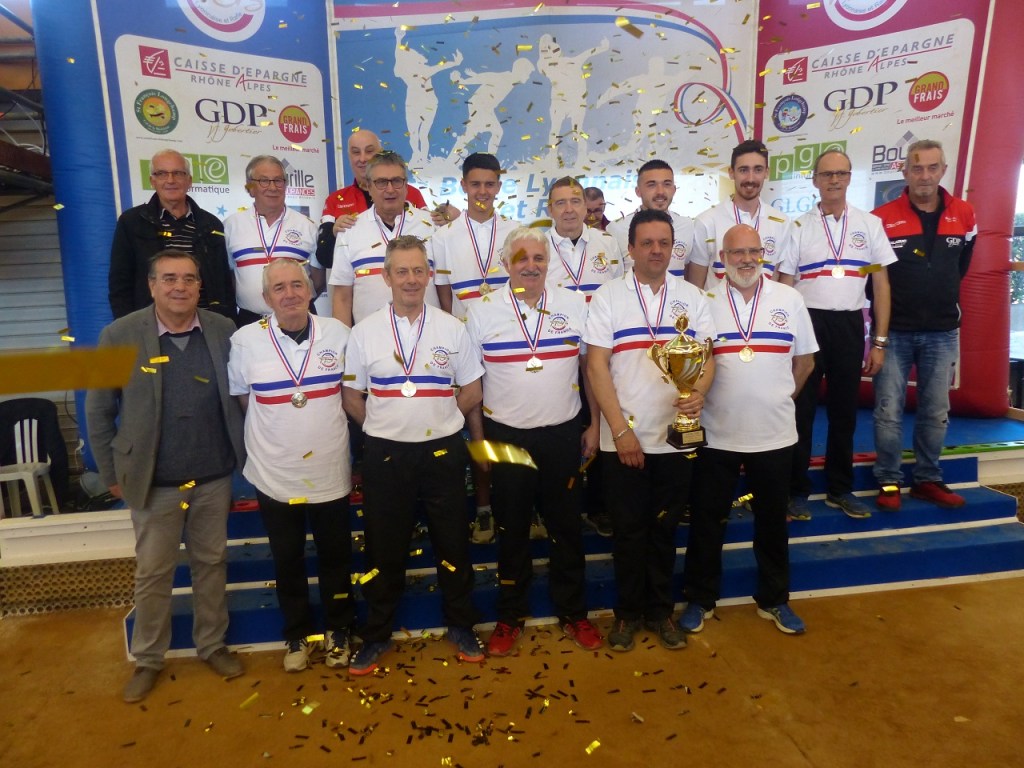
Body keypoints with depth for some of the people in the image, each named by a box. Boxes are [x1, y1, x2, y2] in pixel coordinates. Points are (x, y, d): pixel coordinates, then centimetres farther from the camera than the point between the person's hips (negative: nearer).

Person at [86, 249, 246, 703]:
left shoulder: (223, 331, -4)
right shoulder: (118, 336, -8)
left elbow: (241, 396, 4)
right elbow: (98, 411, -2)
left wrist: (244, 454, 1)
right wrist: (112, 474, 0)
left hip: (214, 478, 2)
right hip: (154, 482, -1)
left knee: (211, 564, 16)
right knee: (152, 574, 12)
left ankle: (212, 645, 35)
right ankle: (147, 660, 32)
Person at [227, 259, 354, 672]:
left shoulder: (338, 333, -5)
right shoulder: (245, 340, -8)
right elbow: (241, 398, 5)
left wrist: (325, 426, 4)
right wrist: (275, 430, 6)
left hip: (331, 472, 1)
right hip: (275, 475, 0)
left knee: (336, 557, 14)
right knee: (288, 562, 15)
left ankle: (338, 631, 35)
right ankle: (297, 635, 36)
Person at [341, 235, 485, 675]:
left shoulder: (451, 329, 2)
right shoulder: (364, 332, 1)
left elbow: (471, 392, 6)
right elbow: (351, 396, 6)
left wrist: (438, 419, 0)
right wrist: (385, 424, 0)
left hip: (443, 450, 1)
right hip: (385, 454, 0)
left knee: (453, 542, 11)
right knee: (384, 547, 10)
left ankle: (461, 627, 31)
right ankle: (376, 634, 29)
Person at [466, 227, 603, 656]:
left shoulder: (575, 306, 1)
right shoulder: (482, 312, -2)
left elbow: (591, 368, 6)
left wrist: (595, 425, 4)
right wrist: (477, 435, 2)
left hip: (563, 434, 1)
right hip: (505, 435, -1)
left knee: (566, 526, 12)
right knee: (512, 529, 11)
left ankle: (573, 613, 31)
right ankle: (510, 617, 29)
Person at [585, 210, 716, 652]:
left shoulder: (691, 297, 6)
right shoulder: (608, 297, -2)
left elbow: (707, 357, 5)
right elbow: (596, 366, -6)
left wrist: (698, 393, -18)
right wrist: (620, 430, -12)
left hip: (676, 437, 2)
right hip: (624, 439, -2)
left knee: (664, 528, 14)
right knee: (628, 530, 9)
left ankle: (660, 610, 31)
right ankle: (628, 612, 28)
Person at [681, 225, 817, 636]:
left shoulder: (789, 299, 3)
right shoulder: (704, 302, -2)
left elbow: (804, 360, 9)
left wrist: (780, 397, 5)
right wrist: (695, 396, -9)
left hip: (774, 434, 2)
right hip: (716, 435, -1)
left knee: (773, 521, 15)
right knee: (707, 521, 9)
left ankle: (773, 599, 34)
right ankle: (700, 598, 27)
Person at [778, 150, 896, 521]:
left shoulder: (870, 224, 7)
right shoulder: (799, 227, 3)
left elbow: (881, 285, 7)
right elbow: (784, 288, 1)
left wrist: (879, 342, 2)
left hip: (850, 326, 2)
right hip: (808, 322, -2)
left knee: (845, 409, 11)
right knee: (801, 409, 3)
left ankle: (840, 488, 25)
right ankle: (796, 490, 14)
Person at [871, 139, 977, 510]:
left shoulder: (964, 216, 5)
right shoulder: (882, 218, -6)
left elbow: (962, 265, 21)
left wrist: (943, 296, 17)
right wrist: (886, 305, 3)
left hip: (943, 333, 3)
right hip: (894, 332, -3)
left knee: (936, 412, 9)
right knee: (889, 411, -1)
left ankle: (928, 479, 22)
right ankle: (889, 482, 11)